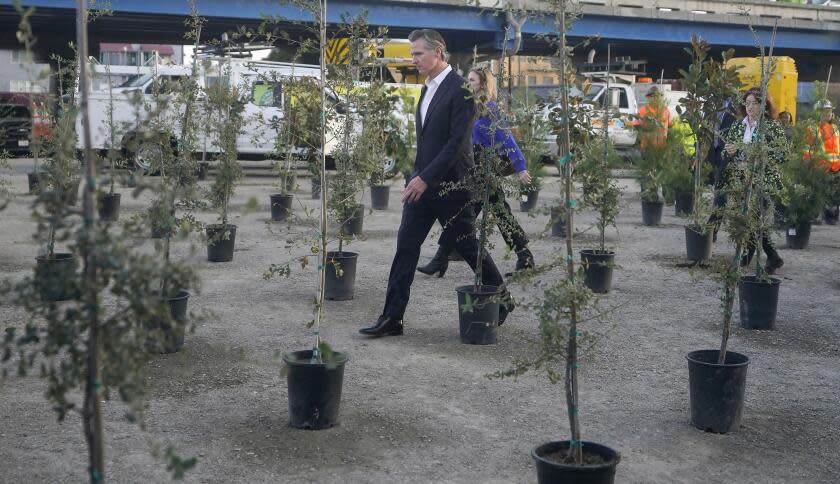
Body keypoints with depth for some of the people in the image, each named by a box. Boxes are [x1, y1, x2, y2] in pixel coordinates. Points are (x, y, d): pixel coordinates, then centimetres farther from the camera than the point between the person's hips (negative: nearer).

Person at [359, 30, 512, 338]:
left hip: (450, 185, -8)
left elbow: (457, 142, -20)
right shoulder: (428, 89, 14)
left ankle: (503, 300, 26)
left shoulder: (460, 89, -14)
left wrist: (426, 178, -22)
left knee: (467, 246, 6)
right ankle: (391, 318, 4)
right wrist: (417, 176, 13)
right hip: (422, 183, 8)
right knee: (406, 246, 2)